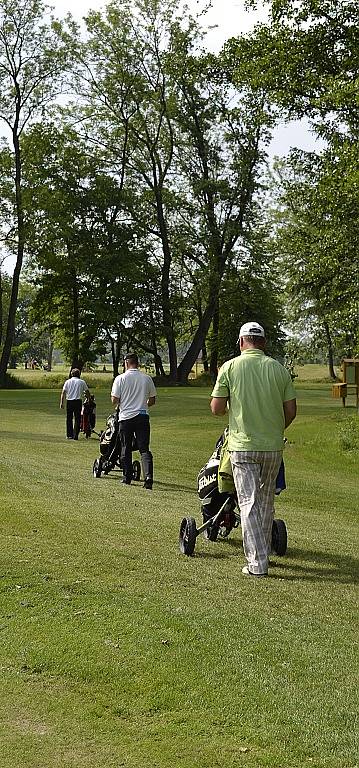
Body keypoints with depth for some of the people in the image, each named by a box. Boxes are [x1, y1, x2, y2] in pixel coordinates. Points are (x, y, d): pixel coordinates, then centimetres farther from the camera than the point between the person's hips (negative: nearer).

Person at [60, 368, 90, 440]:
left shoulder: (68, 381, 6)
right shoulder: (82, 382, 4)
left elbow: (63, 393, 0)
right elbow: (87, 392, 9)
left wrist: (61, 402, 0)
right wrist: (89, 398, 27)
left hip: (69, 401, 1)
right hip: (78, 401, -1)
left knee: (69, 419, 10)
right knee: (77, 419, 3)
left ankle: (69, 435, 11)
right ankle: (75, 435, -2)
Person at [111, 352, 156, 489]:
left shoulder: (120, 378, -6)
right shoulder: (147, 378, 2)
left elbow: (114, 400, -7)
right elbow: (152, 400, 9)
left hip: (126, 417, -2)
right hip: (143, 416, 2)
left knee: (126, 449, 11)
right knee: (144, 449, 0)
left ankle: (127, 478, 17)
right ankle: (148, 477, -17)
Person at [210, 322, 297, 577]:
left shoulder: (230, 367, -5)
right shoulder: (279, 369, 1)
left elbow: (217, 408, -5)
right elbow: (291, 411, 3)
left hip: (243, 446, -3)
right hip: (274, 447, 3)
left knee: (249, 503, -1)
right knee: (266, 501, 17)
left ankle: (257, 563, -5)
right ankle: (264, 552, 28)